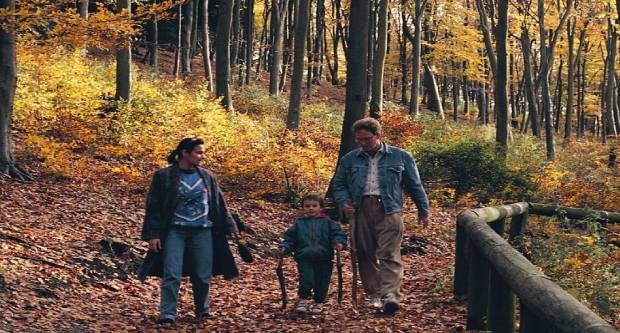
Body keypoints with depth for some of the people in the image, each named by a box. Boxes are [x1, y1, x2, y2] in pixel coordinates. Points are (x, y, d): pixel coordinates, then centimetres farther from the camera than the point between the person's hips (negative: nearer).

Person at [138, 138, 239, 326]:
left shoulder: (207, 177, 6)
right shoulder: (164, 176, -4)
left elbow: (219, 204, 13)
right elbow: (154, 207, -2)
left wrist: (230, 227, 11)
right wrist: (153, 234, -7)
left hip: (202, 233, 3)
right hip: (175, 232, -3)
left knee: (202, 276, 6)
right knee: (172, 275, -10)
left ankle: (202, 311, 25)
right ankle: (167, 315, -6)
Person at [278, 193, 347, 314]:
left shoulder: (327, 222, 9)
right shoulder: (299, 224, 14)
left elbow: (337, 234, 4)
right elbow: (289, 238, 14)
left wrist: (339, 243, -16)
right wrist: (285, 248, -3)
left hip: (324, 259, 0)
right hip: (305, 259, 0)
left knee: (322, 281, 4)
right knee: (306, 280, -15)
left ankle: (318, 302, 19)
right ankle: (303, 299, 2)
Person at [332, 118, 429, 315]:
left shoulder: (400, 157, 10)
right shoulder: (349, 160, 15)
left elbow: (415, 185, 15)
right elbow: (338, 184, 19)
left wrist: (423, 210, 15)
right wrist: (344, 201, 0)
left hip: (388, 210, -3)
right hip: (360, 211, 3)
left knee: (389, 255, -13)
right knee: (366, 256, 2)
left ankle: (390, 295, -23)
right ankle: (374, 295, 10)